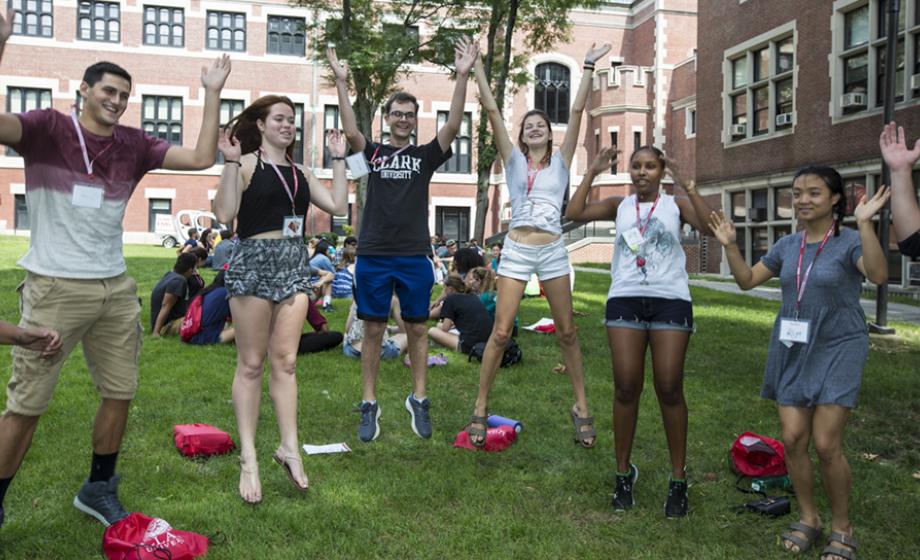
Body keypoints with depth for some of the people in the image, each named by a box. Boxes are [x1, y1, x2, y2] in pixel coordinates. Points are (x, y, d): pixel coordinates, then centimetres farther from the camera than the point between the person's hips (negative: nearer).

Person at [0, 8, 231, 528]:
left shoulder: (135, 144, 7)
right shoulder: (47, 127, -5)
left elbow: (202, 158, 3)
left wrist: (213, 93, 1)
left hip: (117, 289, 5)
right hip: (56, 288, -5)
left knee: (120, 393, 12)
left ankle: (99, 489, 32)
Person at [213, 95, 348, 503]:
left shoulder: (300, 172, 16)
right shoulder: (246, 164, -1)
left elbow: (338, 206, 7)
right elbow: (224, 214, -13)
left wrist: (338, 159, 10)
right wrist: (231, 162, -17)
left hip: (293, 265, 5)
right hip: (253, 262, -5)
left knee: (285, 361, 3)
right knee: (251, 364, 0)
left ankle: (289, 447, 7)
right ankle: (248, 458, 6)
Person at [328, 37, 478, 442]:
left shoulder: (425, 155, 7)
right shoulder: (373, 152, 7)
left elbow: (453, 127, -7)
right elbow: (351, 131, -11)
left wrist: (463, 77, -15)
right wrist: (341, 82, -18)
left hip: (415, 256, 1)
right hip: (373, 256, 0)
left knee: (417, 330, 8)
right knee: (373, 332, 5)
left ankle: (418, 401, 19)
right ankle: (369, 406, 12)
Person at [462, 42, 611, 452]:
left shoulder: (560, 161, 11)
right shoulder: (514, 160, 11)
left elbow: (576, 113, 6)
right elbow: (493, 113, 5)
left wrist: (588, 68, 3)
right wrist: (478, 70, 2)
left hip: (552, 250, 1)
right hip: (516, 249, -1)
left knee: (567, 331, 5)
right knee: (500, 332, -4)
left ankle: (581, 408, 16)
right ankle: (480, 409, 7)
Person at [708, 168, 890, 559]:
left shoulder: (848, 241, -9)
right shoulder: (787, 245, 7)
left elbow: (878, 275, -28)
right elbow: (747, 280, 13)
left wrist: (865, 224, -36)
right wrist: (730, 246, -1)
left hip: (837, 351, -5)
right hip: (792, 351, 5)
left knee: (826, 444, -7)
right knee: (793, 438, 2)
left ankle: (842, 528, 14)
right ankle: (808, 518, 23)